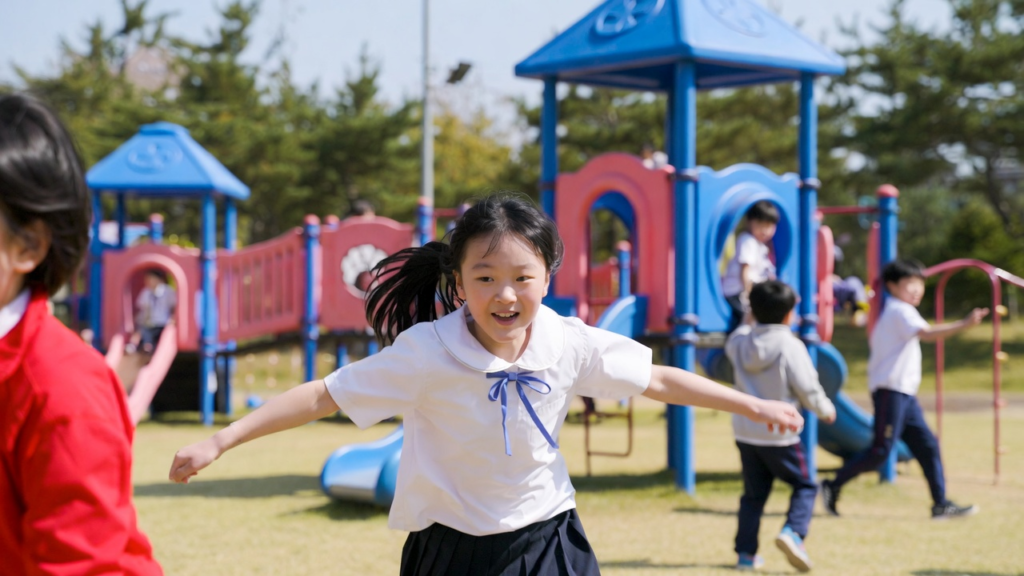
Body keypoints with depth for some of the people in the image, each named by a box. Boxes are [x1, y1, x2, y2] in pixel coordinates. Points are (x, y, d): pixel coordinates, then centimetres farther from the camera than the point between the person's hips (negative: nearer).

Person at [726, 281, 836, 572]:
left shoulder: (740, 341, -1)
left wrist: (753, 320, 28)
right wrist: (826, 409, 6)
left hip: (745, 431, 5)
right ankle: (793, 532, -14)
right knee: (805, 486, 9)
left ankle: (746, 552, 14)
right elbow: (807, 388, -12)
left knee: (753, 494, 15)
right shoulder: (790, 346, -16)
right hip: (779, 432, -5)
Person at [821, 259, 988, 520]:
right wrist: (965, 323, -35)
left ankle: (941, 504, 6)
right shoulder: (901, 311, -10)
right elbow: (928, 333, -26)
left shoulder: (891, 312, 21)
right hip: (890, 390, -10)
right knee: (881, 450, -9)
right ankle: (833, 486, -1)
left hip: (905, 393, 10)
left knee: (927, 445, 5)